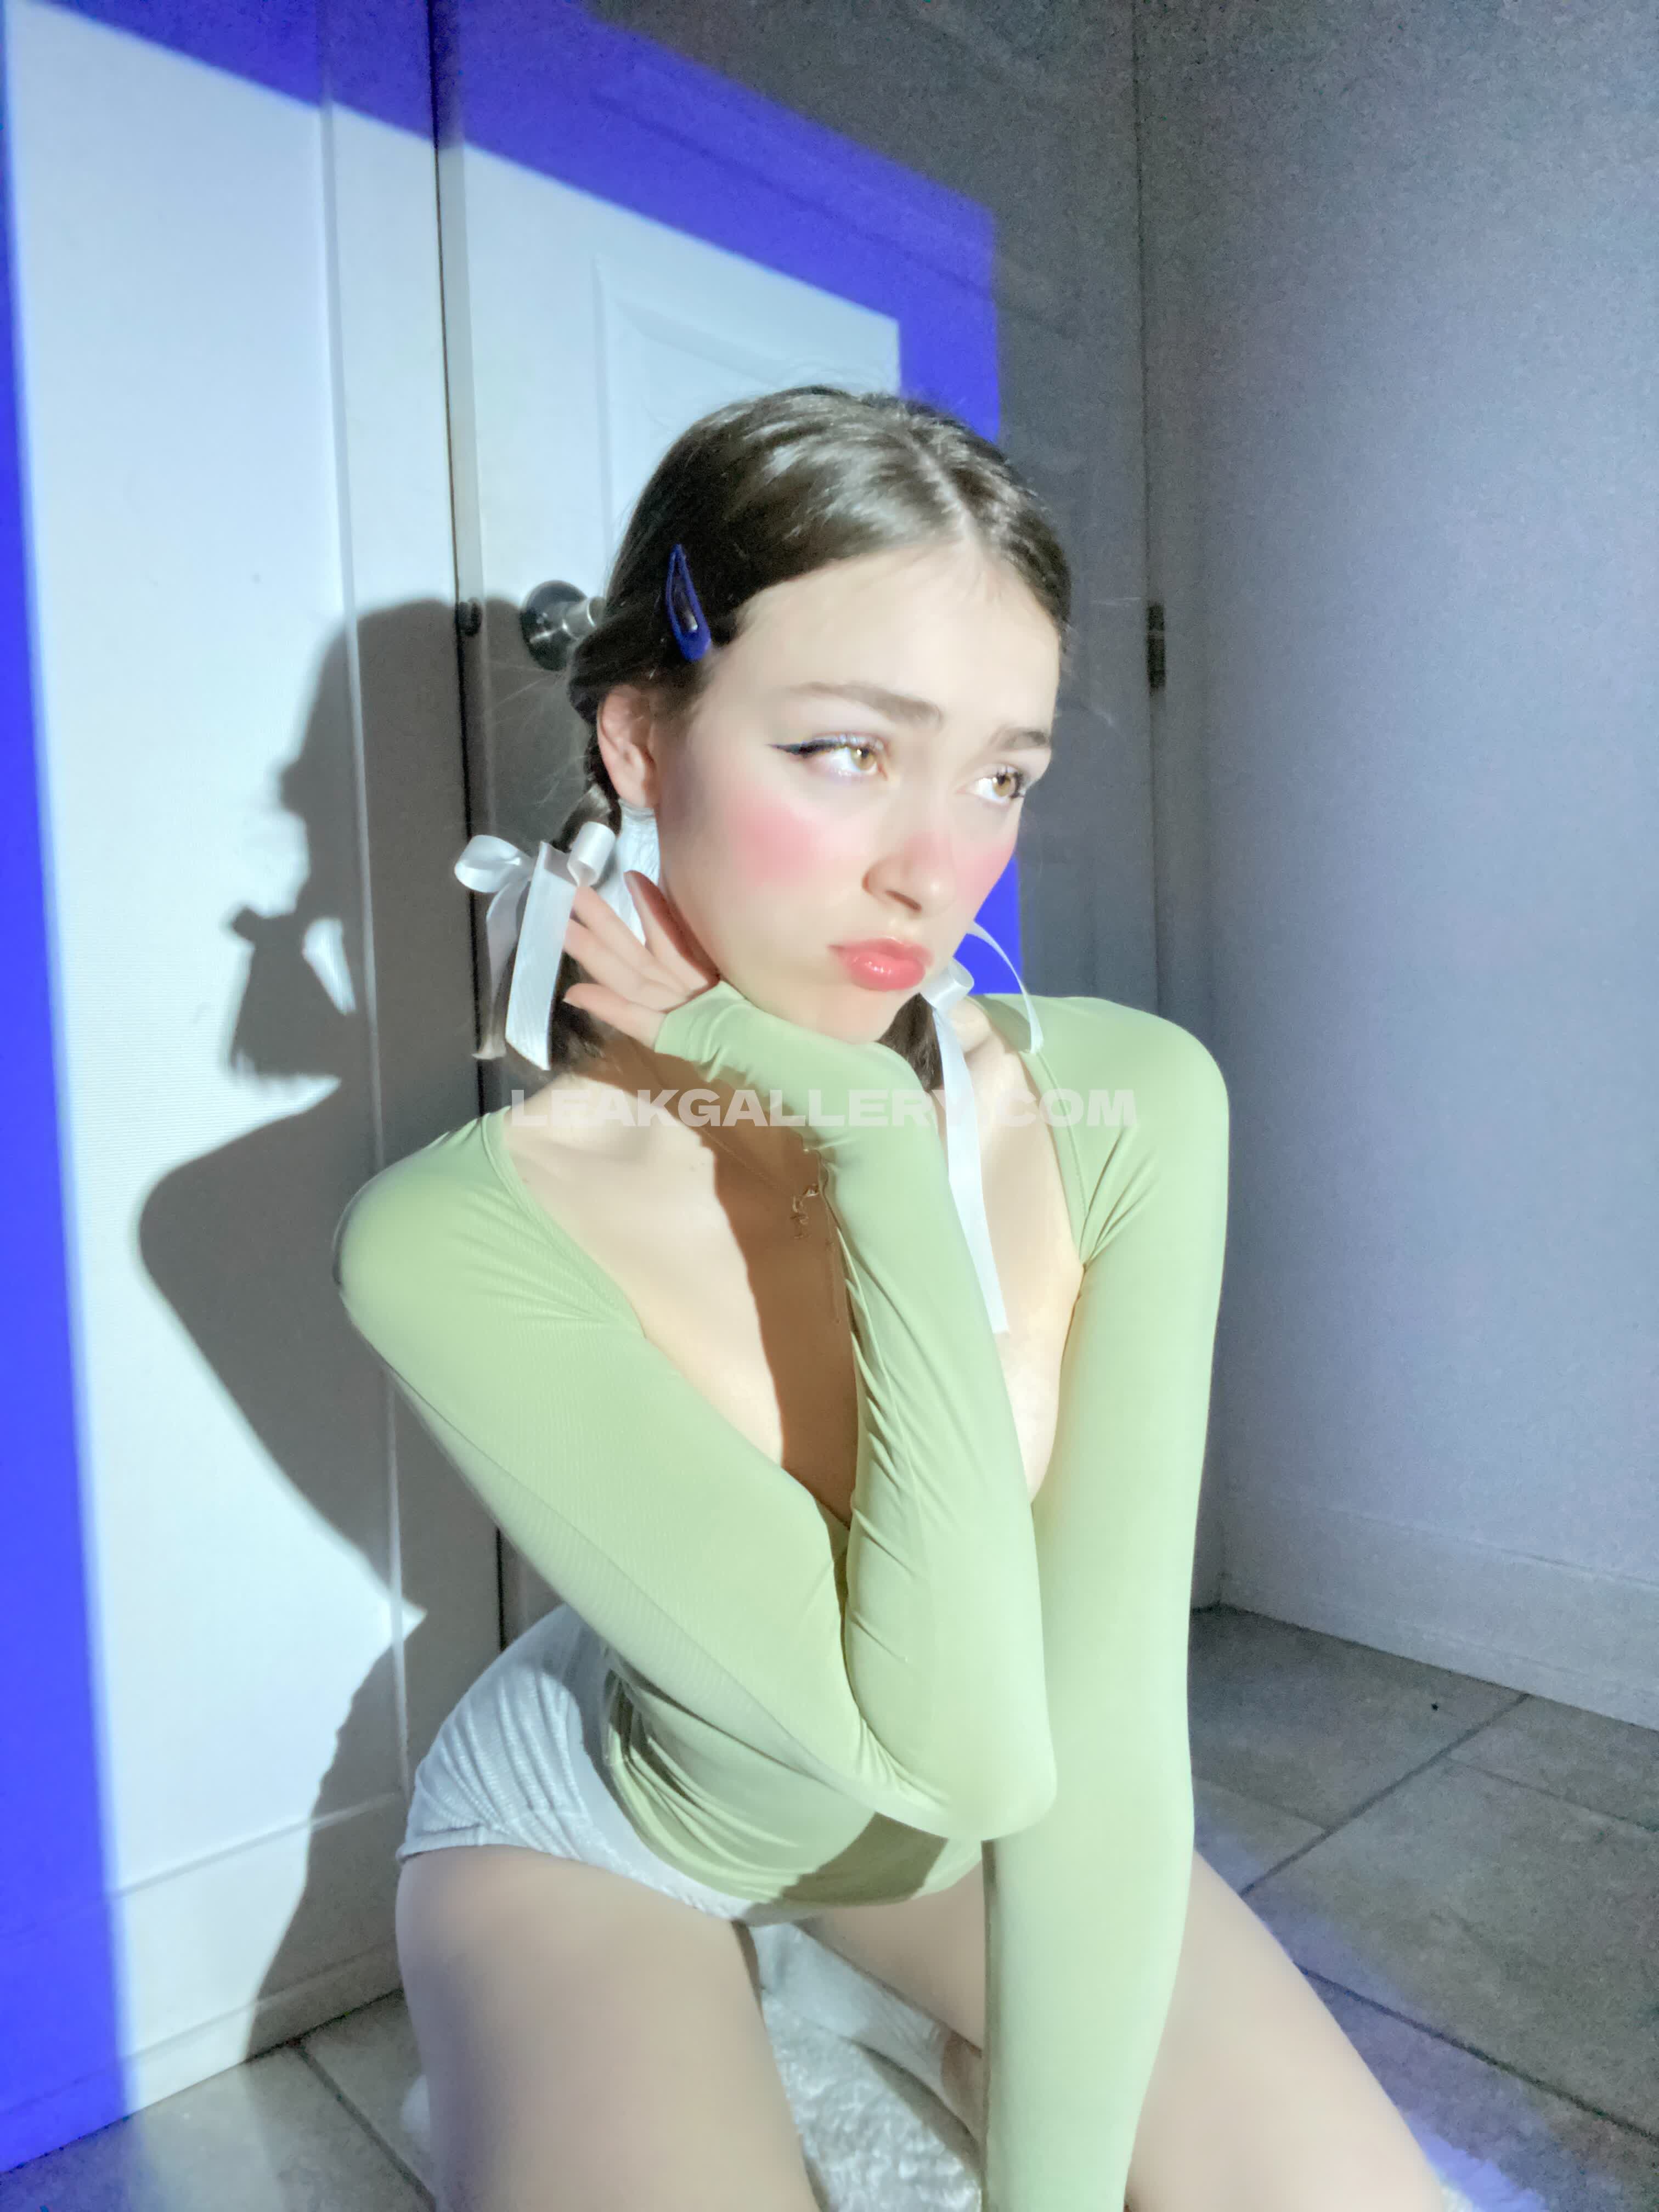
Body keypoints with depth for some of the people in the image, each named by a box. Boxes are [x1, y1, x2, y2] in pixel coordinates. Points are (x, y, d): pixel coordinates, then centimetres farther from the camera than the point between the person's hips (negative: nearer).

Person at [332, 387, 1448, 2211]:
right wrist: (888, 1152, -36)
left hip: (949, 1816, 3)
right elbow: (963, 1745, -33)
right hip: (592, 1832, -2)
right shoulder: (456, 1239, -31)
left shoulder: (1135, 1107, -23)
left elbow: (1100, 1721, -23)